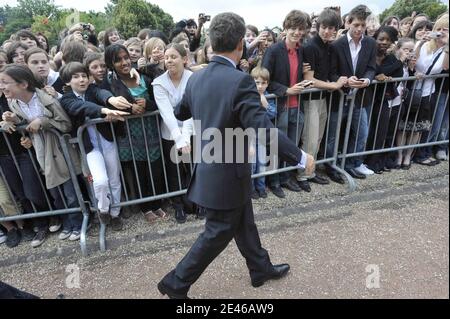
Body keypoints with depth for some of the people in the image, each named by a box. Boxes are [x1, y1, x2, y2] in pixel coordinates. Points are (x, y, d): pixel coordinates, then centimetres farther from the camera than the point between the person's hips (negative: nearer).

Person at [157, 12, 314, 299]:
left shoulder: (196, 78, 1)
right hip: (228, 173, -8)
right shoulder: (240, 81, -23)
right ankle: (176, 283, 26)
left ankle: (261, 268, 44)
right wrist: (300, 157, -15)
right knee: (218, 233, 11)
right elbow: (263, 129, -26)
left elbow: (180, 113, 16)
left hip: (210, 166, 8)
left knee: (244, 222, 23)